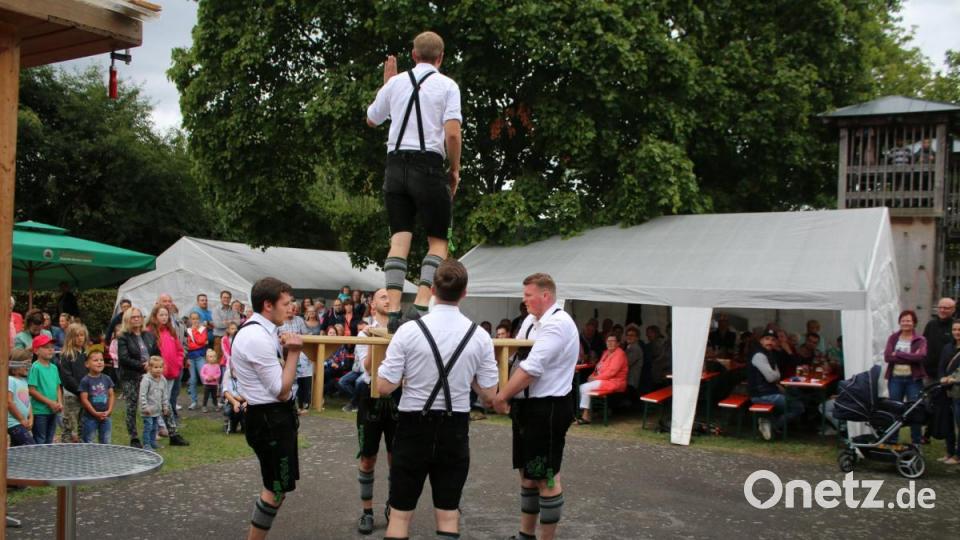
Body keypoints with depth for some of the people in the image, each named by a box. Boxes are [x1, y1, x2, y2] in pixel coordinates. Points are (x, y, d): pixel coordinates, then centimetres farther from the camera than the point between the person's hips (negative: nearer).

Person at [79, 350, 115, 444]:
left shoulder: (107, 379, 3)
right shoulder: (85, 381, -11)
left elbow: (111, 395, 6)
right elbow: (84, 399, -13)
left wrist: (109, 410, -6)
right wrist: (95, 413, -15)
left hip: (105, 417, 5)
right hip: (90, 417, -4)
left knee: (106, 443, 12)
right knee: (87, 443, 4)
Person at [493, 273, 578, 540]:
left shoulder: (557, 324, -18)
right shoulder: (531, 321, 11)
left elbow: (532, 368, -24)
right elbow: (514, 354, 11)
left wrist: (502, 396, -19)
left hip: (548, 408, -10)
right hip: (527, 405, 10)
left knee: (546, 477, -1)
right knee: (527, 472, 19)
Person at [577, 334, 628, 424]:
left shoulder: (619, 353, -13)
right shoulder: (606, 352, 15)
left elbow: (612, 371, -21)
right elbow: (599, 368, 19)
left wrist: (596, 378, -17)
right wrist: (593, 376, -2)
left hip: (613, 382, -9)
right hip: (603, 380, 9)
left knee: (585, 388, -21)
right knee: (581, 387, -8)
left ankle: (585, 417, -15)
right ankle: (582, 413, -13)